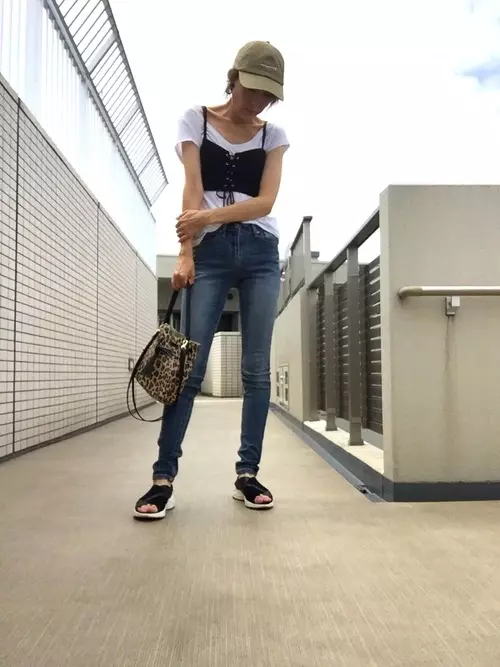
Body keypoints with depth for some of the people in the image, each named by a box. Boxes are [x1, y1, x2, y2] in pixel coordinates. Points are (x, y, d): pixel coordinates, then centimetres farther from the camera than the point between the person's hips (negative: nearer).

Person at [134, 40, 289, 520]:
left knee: (256, 368, 0)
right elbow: (192, 190, -4)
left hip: (260, 252, 3)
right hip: (210, 251, -2)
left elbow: (265, 201, -1)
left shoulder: (273, 135, 12)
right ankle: (163, 477, -1)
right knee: (189, 365, -7)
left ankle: (248, 473, 10)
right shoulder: (196, 121, 9)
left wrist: (211, 215, -16)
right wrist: (185, 251, -15)